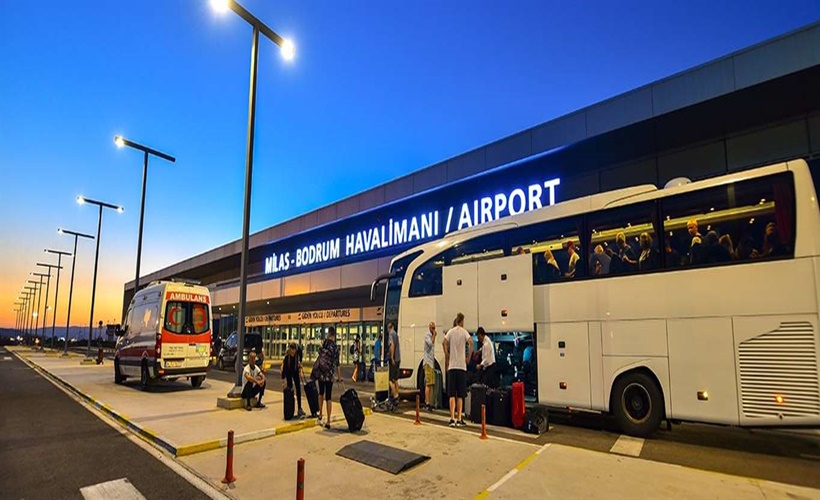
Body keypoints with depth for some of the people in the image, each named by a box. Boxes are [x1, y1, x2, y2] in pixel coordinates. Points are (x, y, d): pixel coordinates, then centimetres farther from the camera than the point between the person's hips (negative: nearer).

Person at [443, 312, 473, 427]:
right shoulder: (464, 332, 2)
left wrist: (447, 359, 2)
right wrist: (468, 358, -5)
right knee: (460, 395, 6)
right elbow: (471, 342, -16)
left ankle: (452, 419, -2)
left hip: (452, 366, 1)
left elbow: (444, 343, -9)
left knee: (452, 394, 4)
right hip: (462, 366, -1)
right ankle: (459, 419, 5)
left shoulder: (450, 332, 6)